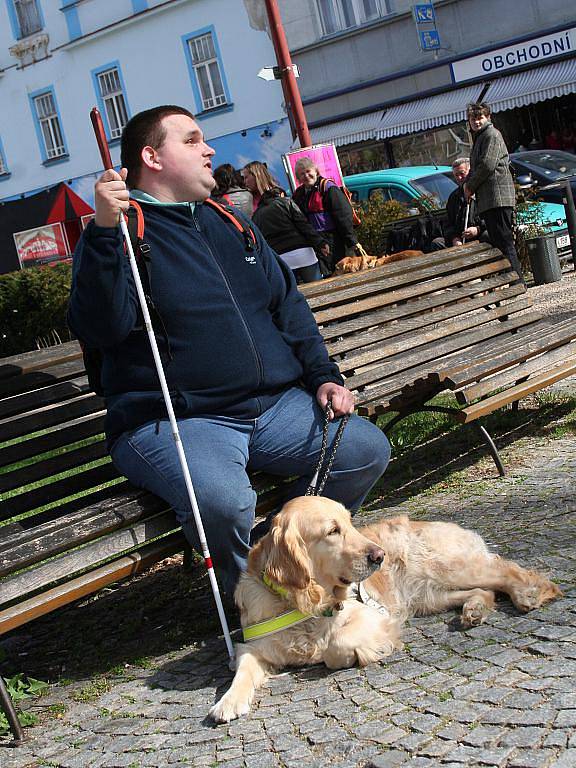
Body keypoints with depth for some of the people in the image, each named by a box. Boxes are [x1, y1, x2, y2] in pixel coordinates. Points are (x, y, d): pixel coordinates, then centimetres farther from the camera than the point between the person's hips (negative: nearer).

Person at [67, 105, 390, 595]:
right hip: (174, 421, -6)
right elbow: (100, 329, -18)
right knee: (223, 499, -35)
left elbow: (289, 306, 22)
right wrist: (104, 231, -28)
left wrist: (323, 376, 10)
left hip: (276, 406, 7)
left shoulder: (229, 224, 20)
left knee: (368, 448, -9)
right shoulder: (119, 234, -2)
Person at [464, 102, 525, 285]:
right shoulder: (479, 138, 26)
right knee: (497, 242, 9)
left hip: (498, 197, -10)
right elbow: (475, 168, 29)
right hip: (487, 200, 10)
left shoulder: (492, 135, -4)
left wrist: (470, 186, -5)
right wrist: (468, 184, 9)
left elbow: (488, 165, -15)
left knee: (504, 241, -14)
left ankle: (517, 281, -16)